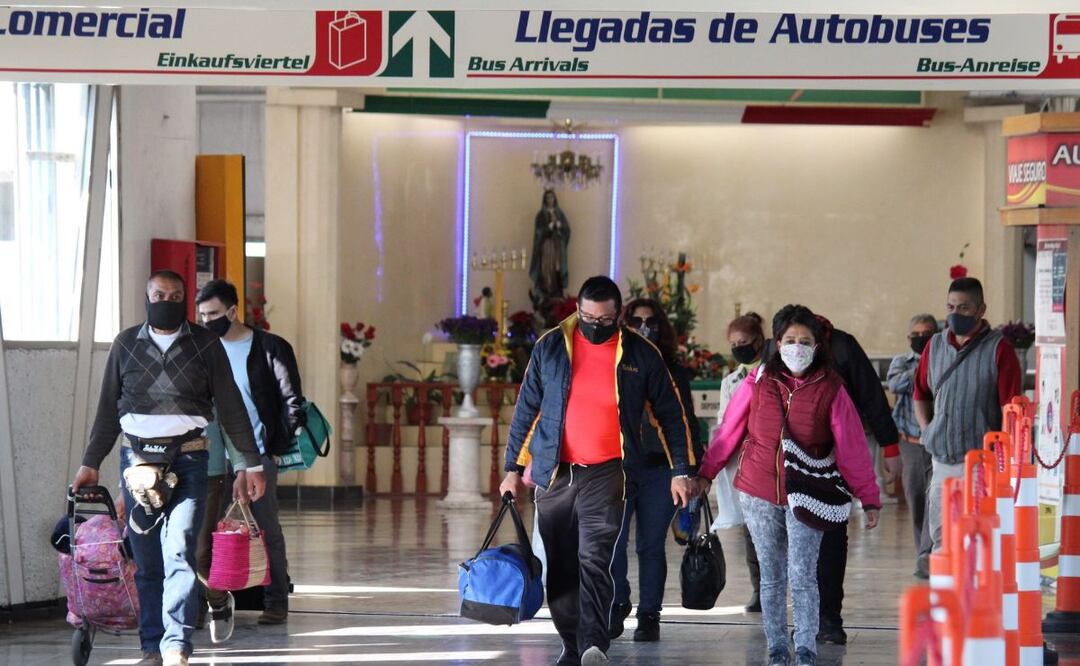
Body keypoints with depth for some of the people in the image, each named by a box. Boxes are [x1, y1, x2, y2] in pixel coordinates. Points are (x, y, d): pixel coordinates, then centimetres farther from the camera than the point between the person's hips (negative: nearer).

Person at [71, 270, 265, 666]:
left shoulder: (206, 345, 5)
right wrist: (91, 463, 13)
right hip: (137, 456, 2)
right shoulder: (126, 345, 10)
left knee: (179, 550, -14)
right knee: (146, 559, 3)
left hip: (189, 459, -2)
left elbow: (231, 408, 7)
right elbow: (108, 410, 16)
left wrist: (251, 463, 4)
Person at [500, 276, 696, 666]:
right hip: (554, 474, 3)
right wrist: (513, 469, 9)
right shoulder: (550, 347, 4)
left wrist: (681, 472, 3)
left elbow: (671, 415, 8)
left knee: (594, 560, -18)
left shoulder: (640, 355, 0)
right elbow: (526, 410, 10)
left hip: (606, 474, -3)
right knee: (560, 568, 6)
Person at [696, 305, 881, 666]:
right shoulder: (758, 382, 0)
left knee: (802, 575, -8)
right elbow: (729, 432, 8)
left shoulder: (830, 389, -4)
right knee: (771, 577, 9)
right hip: (759, 494, 2)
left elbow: (852, 447, -4)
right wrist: (706, 473, 11)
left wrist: (869, 498, -5)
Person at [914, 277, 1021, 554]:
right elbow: (920, 395, 26)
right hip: (941, 459, 6)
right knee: (940, 536, 9)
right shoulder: (935, 345, 12)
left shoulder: (998, 349, -4)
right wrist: (927, 431, 12)